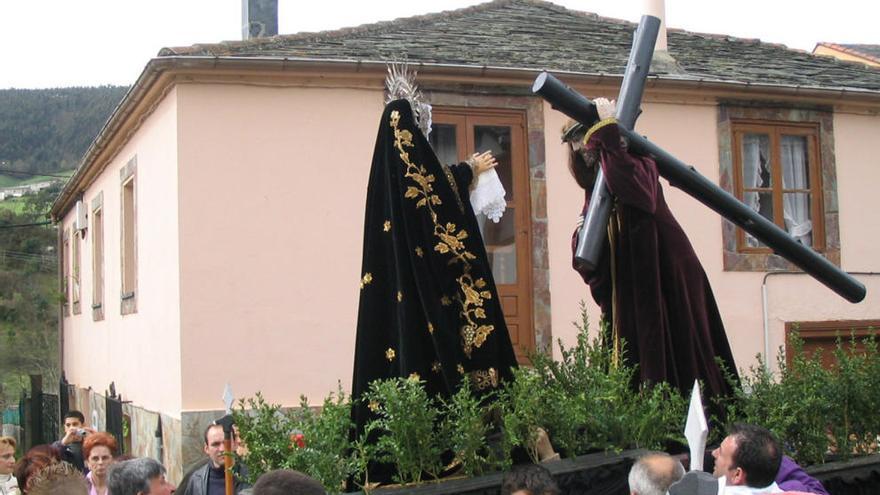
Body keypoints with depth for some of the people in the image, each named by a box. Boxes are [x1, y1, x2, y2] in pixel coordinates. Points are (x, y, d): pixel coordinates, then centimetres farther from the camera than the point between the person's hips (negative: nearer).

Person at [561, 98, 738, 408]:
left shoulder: (639, 162, -4)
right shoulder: (594, 191, 16)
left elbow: (633, 186, -32)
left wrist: (607, 132, -27)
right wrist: (581, 237, -11)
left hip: (663, 276, -7)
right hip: (627, 290, 7)